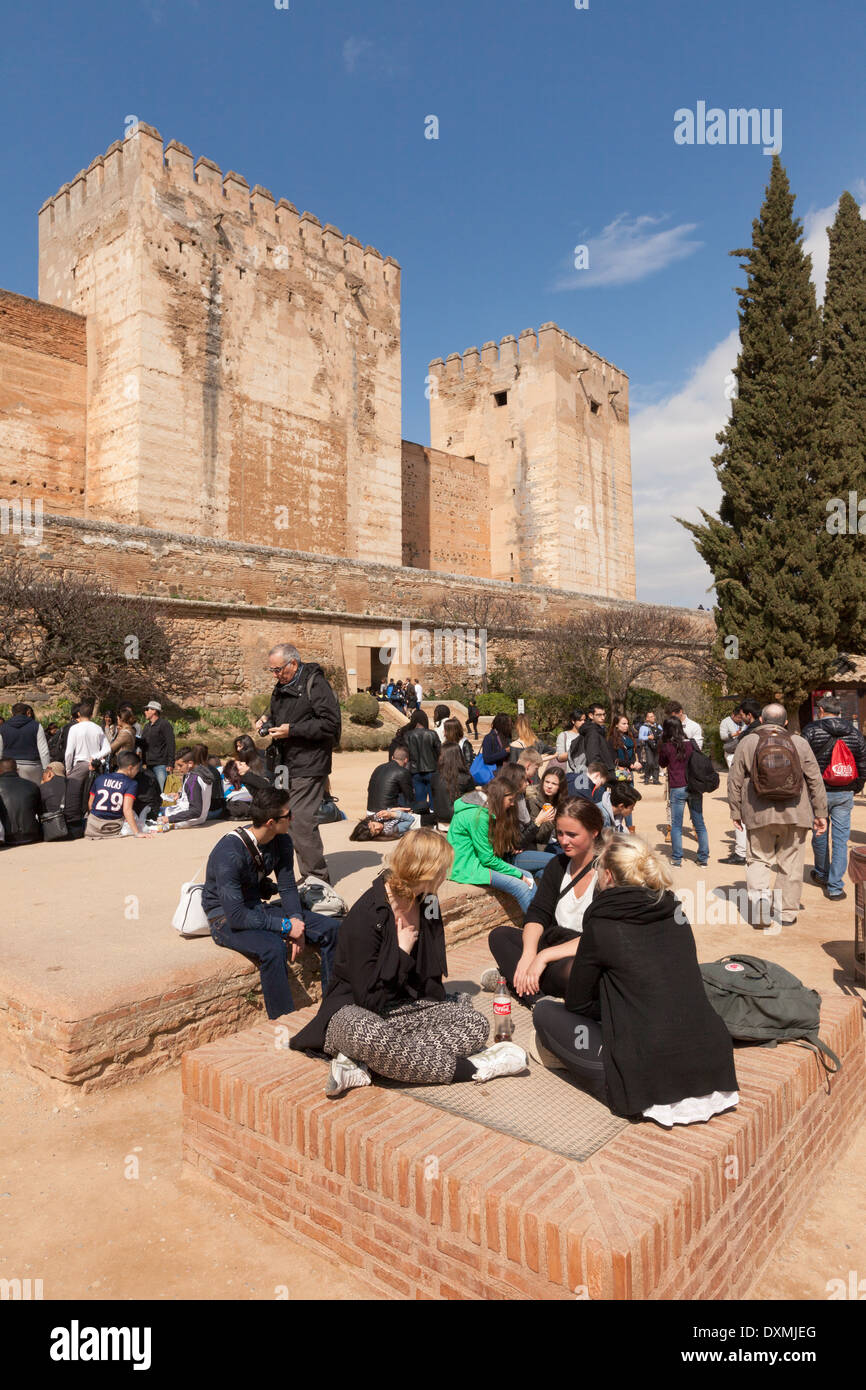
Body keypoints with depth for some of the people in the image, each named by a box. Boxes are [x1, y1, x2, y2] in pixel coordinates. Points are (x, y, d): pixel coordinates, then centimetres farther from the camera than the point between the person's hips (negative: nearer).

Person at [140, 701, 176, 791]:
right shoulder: (147, 726, 18)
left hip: (160, 765, -8)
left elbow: (170, 744, -11)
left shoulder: (164, 724, -6)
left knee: (163, 790, -10)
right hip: (148, 765, 8)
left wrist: (170, 764, -17)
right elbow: (143, 744, 23)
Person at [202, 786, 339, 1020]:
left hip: (258, 907, 7)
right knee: (273, 948, -37)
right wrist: (285, 926, -27)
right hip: (226, 918, -7)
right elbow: (236, 916, -30)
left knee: (331, 929, -7)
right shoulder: (230, 852, -29)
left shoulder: (282, 841, -5)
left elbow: (288, 887, 3)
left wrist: (297, 923, -14)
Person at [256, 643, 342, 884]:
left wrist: (292, 730, -19)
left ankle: (317, 877, 3)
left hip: (309, 767, -9)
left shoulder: (315, 684, -12)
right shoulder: (281, 687, 15)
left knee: (302, 822, -10)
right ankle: (313, 876, 23)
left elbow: (330, 724, -18)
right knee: (289, 821, 12)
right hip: (285, 766, 9)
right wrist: (267, 720, 7)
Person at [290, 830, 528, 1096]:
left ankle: (360, 1067, -26)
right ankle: (471, 1067, -26)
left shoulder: (426, 902, 3)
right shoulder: (366, 916, -20)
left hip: (409, 1007, 7)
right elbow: (368, 998, -21)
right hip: (355, 1011, -7)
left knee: (476, 1024, -17)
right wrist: (402, 952, -16)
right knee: (370, 1036, -42)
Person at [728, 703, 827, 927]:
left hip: (759, 814, -1)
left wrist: (735, 812, 11)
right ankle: (787, 913, 17)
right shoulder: (799, 743, 4)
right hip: (795, 815, 1)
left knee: (758, 859, 11)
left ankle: (759, 897, -12)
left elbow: (735, 780, 3)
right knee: (790, 863, 10)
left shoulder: (747, 742, 2)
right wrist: (821, 813, 10)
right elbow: (815, 780, 4)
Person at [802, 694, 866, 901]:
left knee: (820, 835, 15)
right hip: (845, 794, 2)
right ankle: (835, 887, 1)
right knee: (841, 839, 4)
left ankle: (822, 875, 34)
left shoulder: (811, 730, -6)